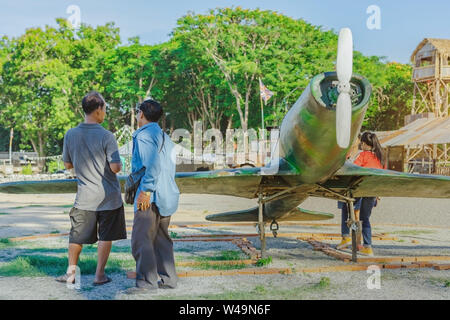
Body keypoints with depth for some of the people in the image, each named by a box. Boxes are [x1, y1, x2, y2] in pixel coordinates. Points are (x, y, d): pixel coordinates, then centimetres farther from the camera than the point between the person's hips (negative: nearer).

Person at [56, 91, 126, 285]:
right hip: (108, 196, -3)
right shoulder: (106, 136, -15)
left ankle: (71, 273, 23)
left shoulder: (70, 135, -1)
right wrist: (118, 162, 4)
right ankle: (100, 275, 12)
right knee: (105, 237, 8)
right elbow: (115, 167, -18)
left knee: (77, 236, 14)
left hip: (85, 196, 3)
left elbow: (67, 164, 9)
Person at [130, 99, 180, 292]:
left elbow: (153, 163, -22)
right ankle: (168, 279, 19)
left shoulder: (144, 135, -9)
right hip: (167, 195, 10)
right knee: (161, 238, 15)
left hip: (150, 196, -9)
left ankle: (147, 282, -8)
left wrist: (145, 190, -20)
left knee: (141, 240, -7)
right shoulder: (164, 137, 19)